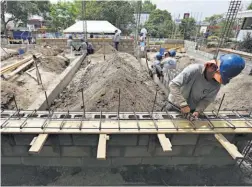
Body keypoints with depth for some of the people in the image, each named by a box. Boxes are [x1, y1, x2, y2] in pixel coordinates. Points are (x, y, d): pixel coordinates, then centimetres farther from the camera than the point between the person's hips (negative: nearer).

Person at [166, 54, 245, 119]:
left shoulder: (216, 85, -13)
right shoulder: (194, 70, -31)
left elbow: (206, 100, -6)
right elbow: (173, 84, -34)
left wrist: (198, 111, -25)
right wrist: (183, 105, -38)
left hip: (192, 110, 4)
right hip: (175, 105, -4)